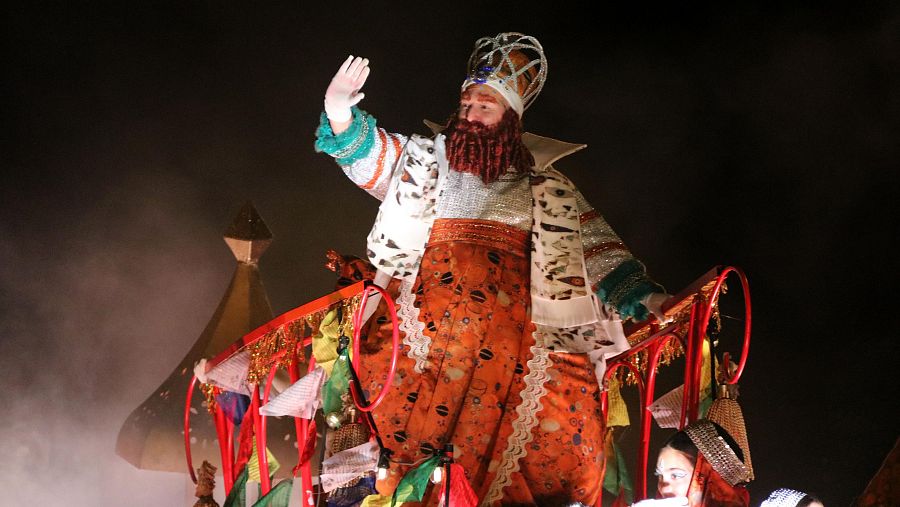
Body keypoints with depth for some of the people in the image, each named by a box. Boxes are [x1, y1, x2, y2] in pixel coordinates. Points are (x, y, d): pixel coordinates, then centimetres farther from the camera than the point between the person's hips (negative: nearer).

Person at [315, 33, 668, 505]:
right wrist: (340, 114, -17)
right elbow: (370, 154, 4)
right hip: (428, 319, 0)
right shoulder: (424, 159, 19)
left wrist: (645, 297, 3)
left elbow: (596, 250, 16)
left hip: (508, 323, 0)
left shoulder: (545, 187, 18)